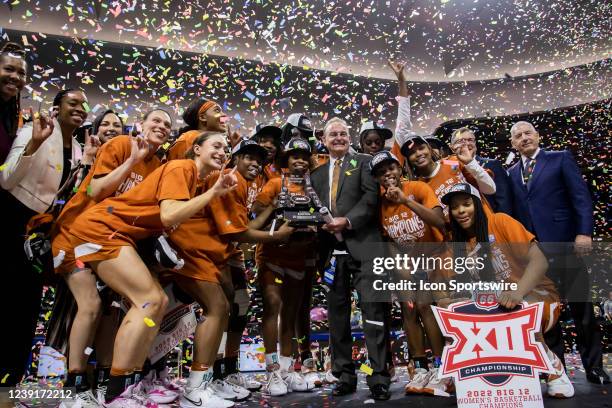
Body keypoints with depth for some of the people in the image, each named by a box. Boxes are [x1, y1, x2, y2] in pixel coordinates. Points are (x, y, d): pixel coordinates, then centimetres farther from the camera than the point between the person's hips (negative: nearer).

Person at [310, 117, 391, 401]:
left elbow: (371, 197, -4)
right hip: (332, 249, 4)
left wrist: (347, 221, -15)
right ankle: (344, 375, 19)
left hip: (362, 245, -4)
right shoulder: (317, 173, 20)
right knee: (337, 313, 8)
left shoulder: (364, 162, 8)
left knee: (373, 309, -7)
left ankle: (379, 377, 1)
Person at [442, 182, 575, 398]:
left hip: (536, 298, -5)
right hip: (493, 308, 5)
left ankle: (551, 363, -7)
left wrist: (518, 292, -33)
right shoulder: (458, 242, 6)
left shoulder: (500, 222, -9)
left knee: (514, 310, -35)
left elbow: (539, 260, -17)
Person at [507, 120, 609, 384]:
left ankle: (594, 367, 17)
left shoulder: (561, 159, 5)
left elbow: (581, 196, -4)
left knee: (581, 307, 3)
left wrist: (584, 232, -15)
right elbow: (514, 211, 11)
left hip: (564, 242, -3)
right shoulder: (512, 173, 15)